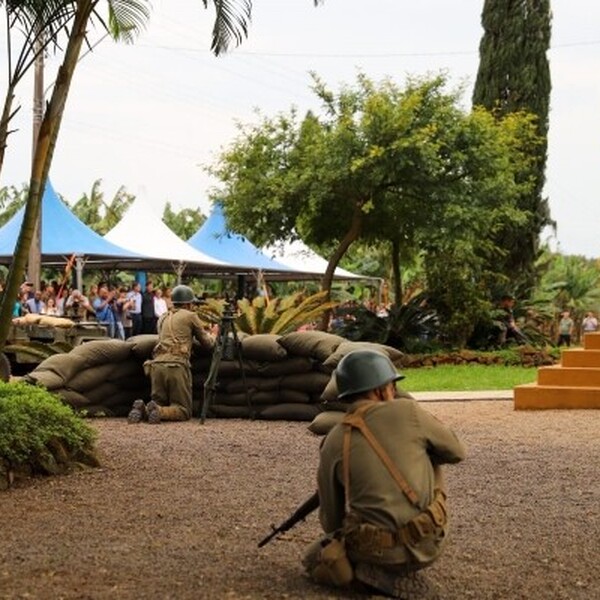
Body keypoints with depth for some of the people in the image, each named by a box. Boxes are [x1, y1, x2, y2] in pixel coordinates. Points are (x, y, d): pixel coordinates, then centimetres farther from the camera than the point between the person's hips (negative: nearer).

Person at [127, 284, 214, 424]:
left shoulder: (163, 318, 24)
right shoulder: (191, 316, 9)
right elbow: (208, 343, 16)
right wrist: (211, 336, 37)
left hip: (157, 364, 5)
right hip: (177, 365, -5)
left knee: (159, 405, 15)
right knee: (184, 411, 1)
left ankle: (142, 409, -16)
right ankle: (158, 412, -27)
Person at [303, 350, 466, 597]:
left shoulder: (332, 444, -1)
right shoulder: (407, 411, -8)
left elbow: (330, 521, 6)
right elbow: (455, 451, 8)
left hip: (374, 550, 0)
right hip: (427, 544, 0)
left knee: (315, 561, 29)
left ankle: (375, 570, 0)